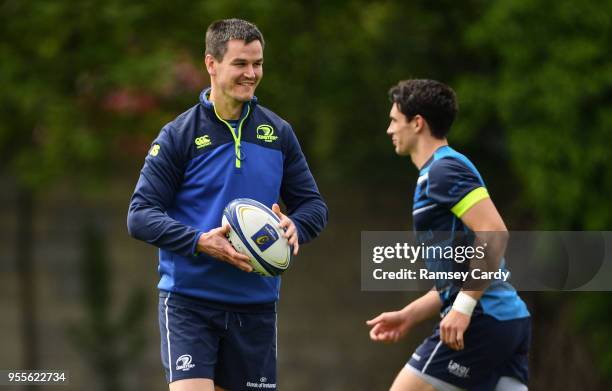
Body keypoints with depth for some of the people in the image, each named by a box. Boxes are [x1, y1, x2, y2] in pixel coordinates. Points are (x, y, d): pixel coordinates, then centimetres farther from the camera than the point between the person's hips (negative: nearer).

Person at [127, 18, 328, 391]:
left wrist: (295, 227, -12)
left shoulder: (279, 133, 8)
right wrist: (200, 242, -23)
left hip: (255, 303, 4)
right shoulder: (178, 135, -4)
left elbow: (314, 205, 12)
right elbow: (140, 216, -7)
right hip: (189, 302, -4)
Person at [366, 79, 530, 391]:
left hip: (482, 319, -9)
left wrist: (464, 307, -23)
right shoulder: (440, 171, 23)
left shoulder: (444, 170, -8)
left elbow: (495, 234, -21)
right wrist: (409, 316, 20)